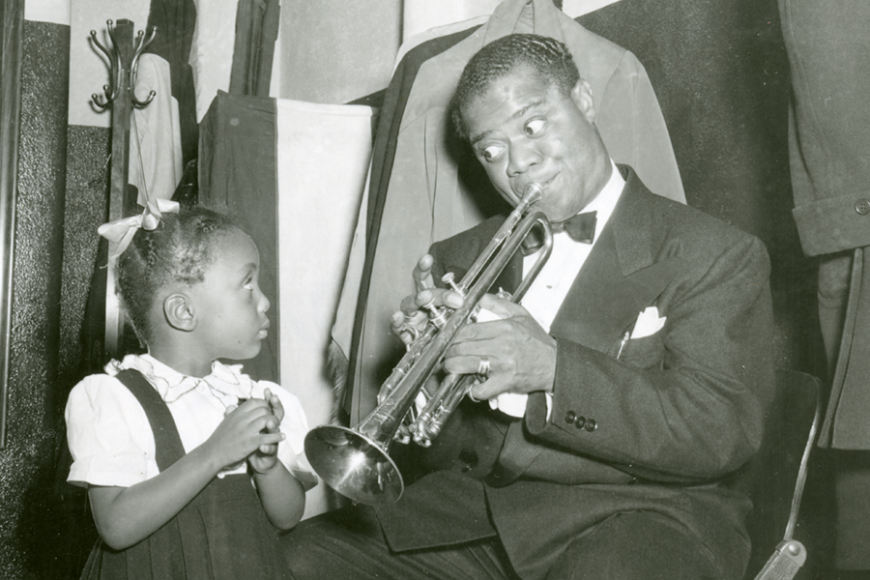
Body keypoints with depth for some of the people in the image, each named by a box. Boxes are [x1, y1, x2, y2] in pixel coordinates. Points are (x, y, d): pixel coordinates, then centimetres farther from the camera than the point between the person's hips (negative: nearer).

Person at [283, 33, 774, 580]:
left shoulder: (717, 257, 0)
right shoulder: (465, 257, 14)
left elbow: (725, 433, -13)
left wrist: (553, 369, -23)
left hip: (639, 511, -4)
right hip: (474, 500, 4)